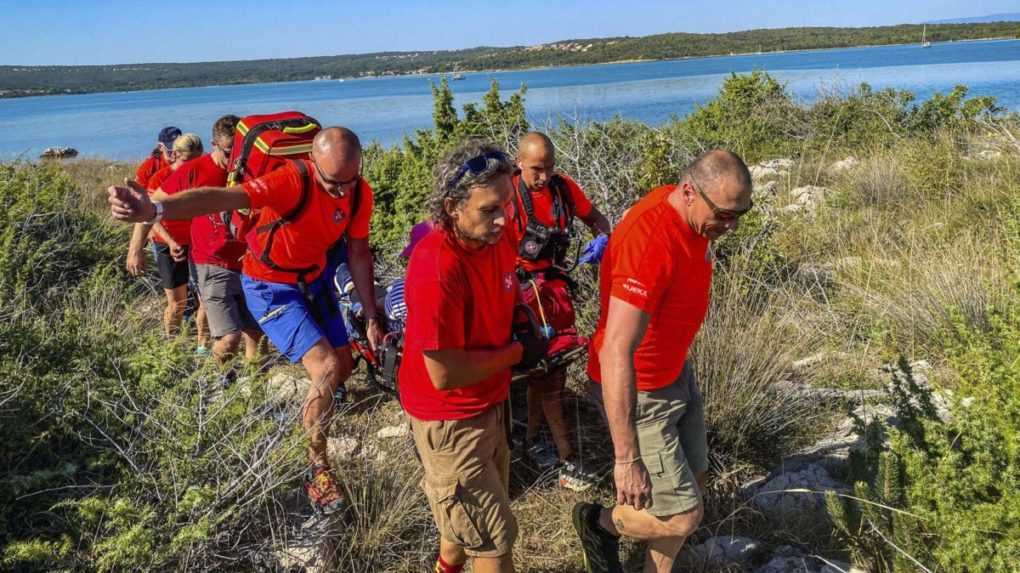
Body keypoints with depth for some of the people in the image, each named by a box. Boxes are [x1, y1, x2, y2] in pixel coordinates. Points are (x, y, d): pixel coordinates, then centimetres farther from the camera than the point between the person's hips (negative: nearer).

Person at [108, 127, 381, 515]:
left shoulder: (360, 193, -13)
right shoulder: (293, 181, -32)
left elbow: (359, 253, -1)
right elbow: (223, 197, -48)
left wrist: (371, 318, 0)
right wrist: (155, 210, -64)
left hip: (313, 281, 6)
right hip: (270, 286, -6)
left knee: (344, 366, 13)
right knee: (326, 369, -19)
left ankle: (314, 415, 46)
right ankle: (316, 468, 1)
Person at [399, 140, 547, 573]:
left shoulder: (498, 236, -6)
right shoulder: (436, 268, -31)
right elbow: (444, 375, -28)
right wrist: (517, 352, -17)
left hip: (489, 404, 8)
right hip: (450, 420, -8)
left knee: (471, 518, 26)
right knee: (494, 538, 4)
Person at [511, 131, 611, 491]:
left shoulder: (564, 187, -1)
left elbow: (596, 218, 10)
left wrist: (603, 237, -12)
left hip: (554, 282, 5)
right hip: (521, 285, -5)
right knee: (549, 370, -5)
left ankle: (533, 439, 30)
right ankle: (566, 459, 1)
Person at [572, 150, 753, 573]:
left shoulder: (690, 214, -5)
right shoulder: (649, 243, -33)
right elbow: (615, 353, -36)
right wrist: (627, 458, -34)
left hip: (676, 371, 9)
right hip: (636, 390, -9)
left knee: (692, 485, 18)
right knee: (683, 516, -3)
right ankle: (598, 523, 25)